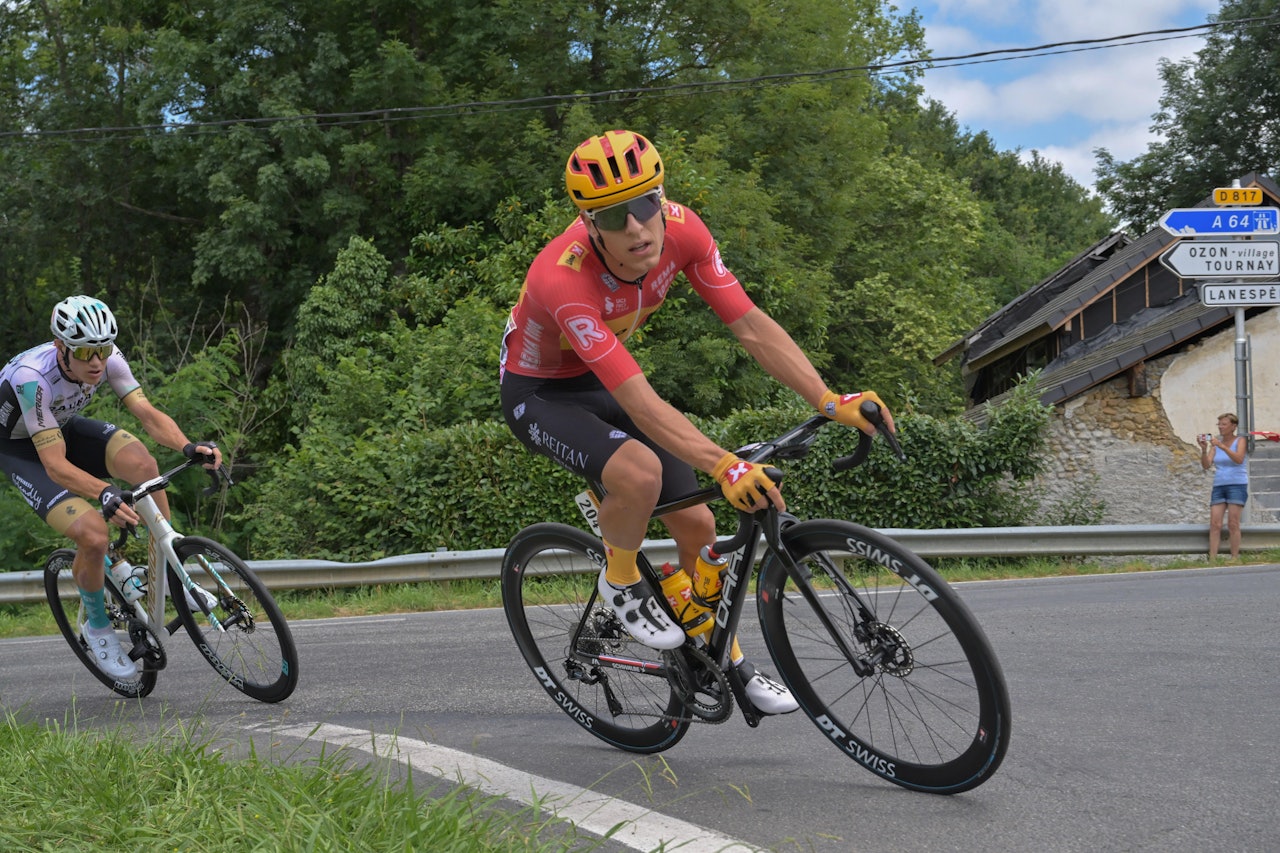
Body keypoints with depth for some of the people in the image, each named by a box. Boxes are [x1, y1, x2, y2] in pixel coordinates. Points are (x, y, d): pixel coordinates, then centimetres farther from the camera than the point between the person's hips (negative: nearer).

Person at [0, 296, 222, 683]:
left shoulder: (108, 358, -23)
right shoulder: (32, 377, -37)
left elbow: (148, 413, -25)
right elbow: (55, 464, -39)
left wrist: (189, 447, -44)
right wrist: (105, 493, -56)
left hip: (65, 427, 5)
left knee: (141, 462, -28)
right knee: (94, 535, -25)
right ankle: (97, 628, 4)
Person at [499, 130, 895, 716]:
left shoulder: (681, 231, -22)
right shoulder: (563, 278, -39)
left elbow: (751, 325, -19)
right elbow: (639, 403, -44)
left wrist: (832, 402, -28)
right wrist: (726, 466, -53)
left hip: (600, 380, 6)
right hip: (539, 393, -6)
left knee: (697, 523, -1)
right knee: (640, 473, -34)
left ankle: (727, 660, 21)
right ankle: (619, 582, -3)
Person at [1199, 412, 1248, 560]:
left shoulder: (1240, 440, 0)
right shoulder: (1216, 443, 10)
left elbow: (1239, 459, -18)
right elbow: (1206, 465, 2)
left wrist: (1222, 446, -29)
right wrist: (1204, 450, -16)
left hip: (1237, 485, -4)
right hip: (1219, 485, 4)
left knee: (1233, 524, -10)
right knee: (1215, 524, -7)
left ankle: (1234, 558, -7)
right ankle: (1212, 559, -11)